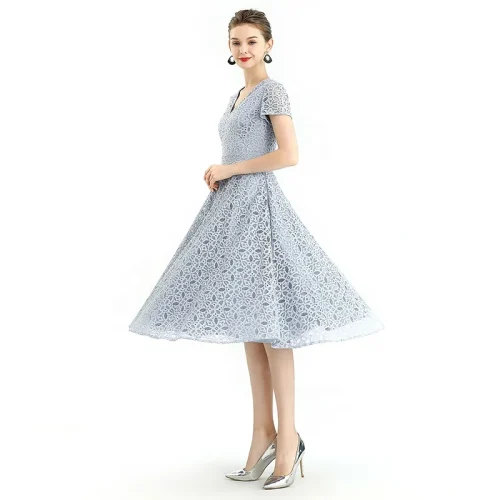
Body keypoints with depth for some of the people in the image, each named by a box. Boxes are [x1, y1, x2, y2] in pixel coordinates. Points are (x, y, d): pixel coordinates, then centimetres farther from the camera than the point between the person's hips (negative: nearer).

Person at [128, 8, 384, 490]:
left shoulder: (272, 90, -6)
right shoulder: (237, 97, 20)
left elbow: (289, 155, -17)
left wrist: (228, 170, -11)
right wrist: (218, 175, 10)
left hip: (258, 206, -9)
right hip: (232, 207, 9)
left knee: (268, 325, -7)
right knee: (248, 324, 8)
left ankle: (288, 437, 2)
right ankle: (264, 433, 14)